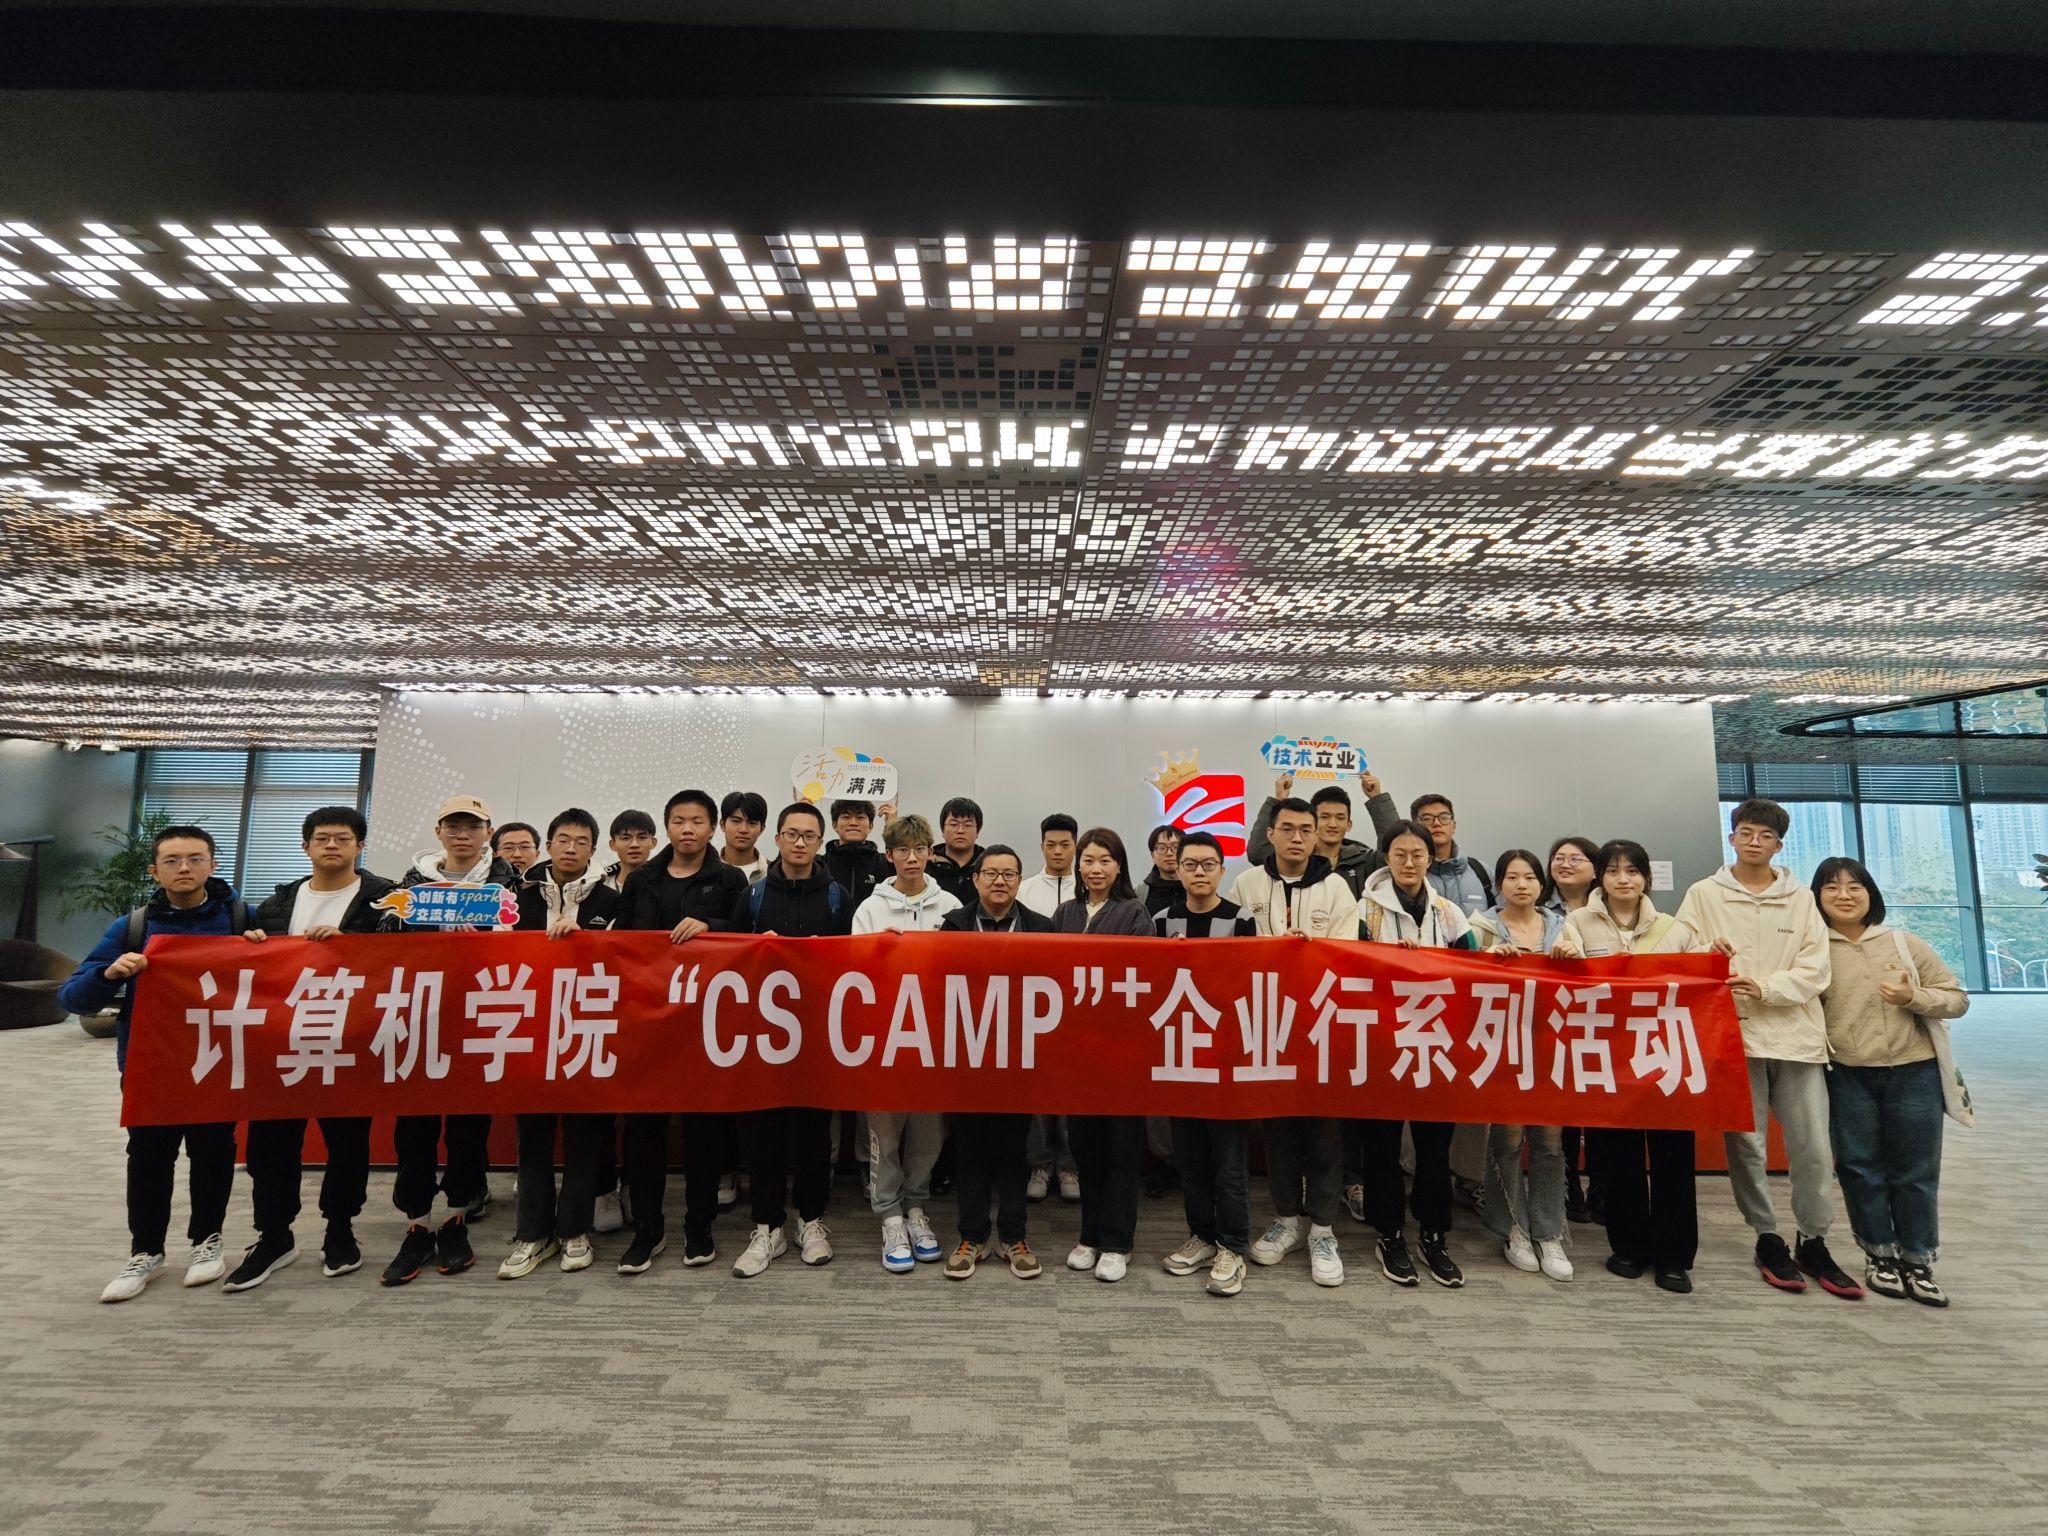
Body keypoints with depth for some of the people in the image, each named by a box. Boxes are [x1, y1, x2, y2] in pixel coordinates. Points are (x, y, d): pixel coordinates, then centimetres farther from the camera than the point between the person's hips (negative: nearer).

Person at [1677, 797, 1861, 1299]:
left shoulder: (1801, 898, 10)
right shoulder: (1704, 894, 5)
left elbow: (1814, 970, 2)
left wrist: (1764, 988, -14)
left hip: (1796, 1034, 2)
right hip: (1735, 1032, -1)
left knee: (1814, 1146, 4)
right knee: (1746, 1143, 4)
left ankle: (1814, 1243, 22)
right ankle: (1767, 1239, 20)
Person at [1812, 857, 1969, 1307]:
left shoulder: (1906, 943, 2)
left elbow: (1957, 998, 4)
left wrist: (1913, 998, -11)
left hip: (1913, 1073, 1)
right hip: (1846, 1077, -1)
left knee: (1915, 1172, 9)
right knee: (1860, 1169, 7)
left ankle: (1918, 1262, 23)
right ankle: (1879, 1255, 23)